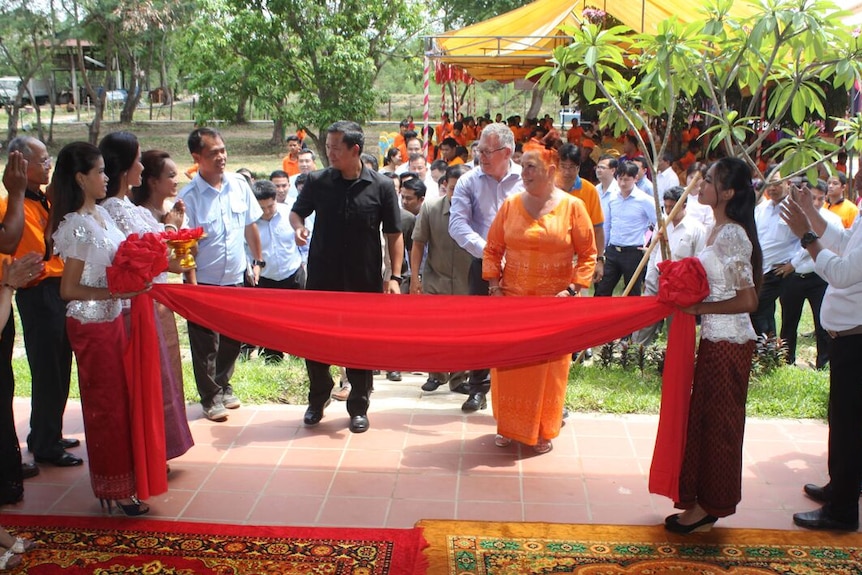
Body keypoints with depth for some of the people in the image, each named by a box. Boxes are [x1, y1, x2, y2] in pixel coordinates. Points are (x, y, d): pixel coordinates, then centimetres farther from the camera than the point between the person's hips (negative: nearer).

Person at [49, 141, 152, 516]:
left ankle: (123, 476, 30)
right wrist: (115, 292, -28)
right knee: (105, 405, 4)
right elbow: (68, 289, -20)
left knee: (120, 399, 16)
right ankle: (115, 489, 18)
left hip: (112, 319, 8)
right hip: (91, 326, -8)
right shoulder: (77, 225, -19)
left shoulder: (101, 214, 6)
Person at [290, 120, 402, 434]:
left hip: (364, 281, -1)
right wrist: (298, 227, -10)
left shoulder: (381, 186, -6)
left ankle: (358, 407, 26)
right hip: (322, 278, 2)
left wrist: (394, 276, -9)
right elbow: (296, 211, 14)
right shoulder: (318, 181, -2)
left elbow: (394, 235, -2)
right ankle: (318, 398, 33)